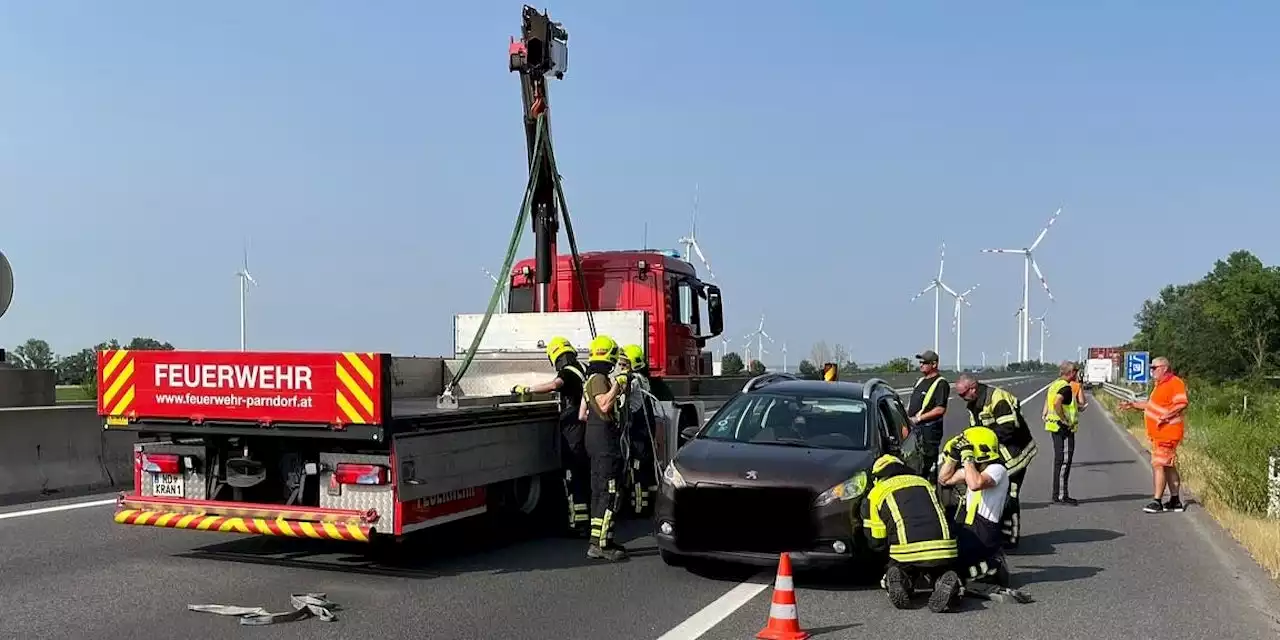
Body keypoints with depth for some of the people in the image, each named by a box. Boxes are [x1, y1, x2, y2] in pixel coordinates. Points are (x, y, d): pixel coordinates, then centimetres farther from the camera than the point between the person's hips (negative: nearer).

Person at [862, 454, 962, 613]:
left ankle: (900, 581, -9)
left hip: (907, 552, -2)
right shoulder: (924, 482, 28)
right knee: (941, 574, 27)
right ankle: (945, 583, -8)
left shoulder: (876, 493, 17)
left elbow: (876, 541, 17)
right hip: (944, 550, 2)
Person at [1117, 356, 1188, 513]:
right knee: (1168, 466, 14)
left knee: (1158, 465, -12)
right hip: (1158, 433, 11)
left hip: (1167, 432, -11)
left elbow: (1182, 405, -23)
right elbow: (1151, 404, 29)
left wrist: (1166, 416, -28)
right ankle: (1175, 501, 20)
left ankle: (1157, 501, -11)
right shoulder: (1161, 385, 20)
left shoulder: (1175, 383, -13)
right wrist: (1132, 405, 23)